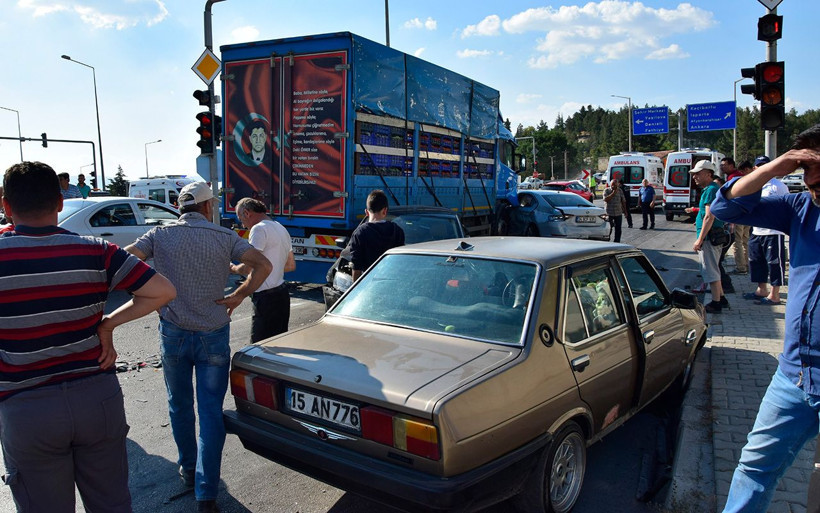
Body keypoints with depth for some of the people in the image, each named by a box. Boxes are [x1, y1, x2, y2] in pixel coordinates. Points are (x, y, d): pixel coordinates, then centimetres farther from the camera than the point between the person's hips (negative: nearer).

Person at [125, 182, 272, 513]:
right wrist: (238, 297, -6)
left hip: (173, 333, 2)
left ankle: (188, 470, 37)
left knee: (180, 406, 21)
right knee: (211, 413, 3)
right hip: (214, 336, -1)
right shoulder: (224, 237, -4)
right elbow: (263, 265, -14)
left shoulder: (160, 235, -2)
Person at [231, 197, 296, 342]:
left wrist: (233, 268, -1)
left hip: (266, 297, -10)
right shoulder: (281, 229, 16)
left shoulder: (259, 229, -14)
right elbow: (291, 266, 23)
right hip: (282, 292, 10)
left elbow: (248, 267, -20)